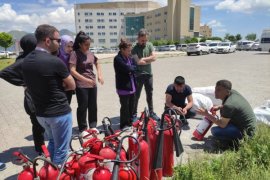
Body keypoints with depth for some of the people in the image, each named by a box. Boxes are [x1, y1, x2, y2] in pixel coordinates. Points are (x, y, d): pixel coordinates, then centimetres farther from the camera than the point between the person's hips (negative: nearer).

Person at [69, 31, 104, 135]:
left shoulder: (90, 53, 8)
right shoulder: (75, 54, -9)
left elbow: (97, 64, 24)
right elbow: (72, 71, -16)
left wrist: (99, 75, 8)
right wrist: (86, 80, -20)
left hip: (92, 84, 6)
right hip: (81, 85, -6)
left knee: (93, 106, 12)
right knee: (82, 107, 2)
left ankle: (93, 126, 28)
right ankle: (83, 129, 16)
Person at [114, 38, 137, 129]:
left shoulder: (130, 57, 10)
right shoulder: (118, 59, -14)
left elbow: (134, 67, 9)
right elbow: (127, 69, -22)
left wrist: (130, 68, -9)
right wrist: (132, 67, -5)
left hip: (132, 87, 7)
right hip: (123, 87, -7)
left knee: (131, 106, 16)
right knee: (125, 107, 3)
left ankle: (130, 122, 33)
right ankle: (124, 125, 19)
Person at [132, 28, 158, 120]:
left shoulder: (149, 45, 4)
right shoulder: (134, 48, -9)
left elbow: (154, 57, -5)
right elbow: (138, 62, -20)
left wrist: (143, 59, -14)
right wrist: (148, 60, -9)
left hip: (148, 74, 4)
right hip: (138, 75, -4)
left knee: (150, 94, 14)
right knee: (136, 95, 3)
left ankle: (151, 112, 28)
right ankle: (134, 114, 14)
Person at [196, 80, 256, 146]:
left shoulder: (228, 105, -30)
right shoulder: (232, 92, -4)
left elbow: (222, 124, -23)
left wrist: (206, 114, -17)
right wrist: (219, 107, 4)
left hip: (245, 132, -10)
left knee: (215, 131, -23)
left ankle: (238, 141, -2)